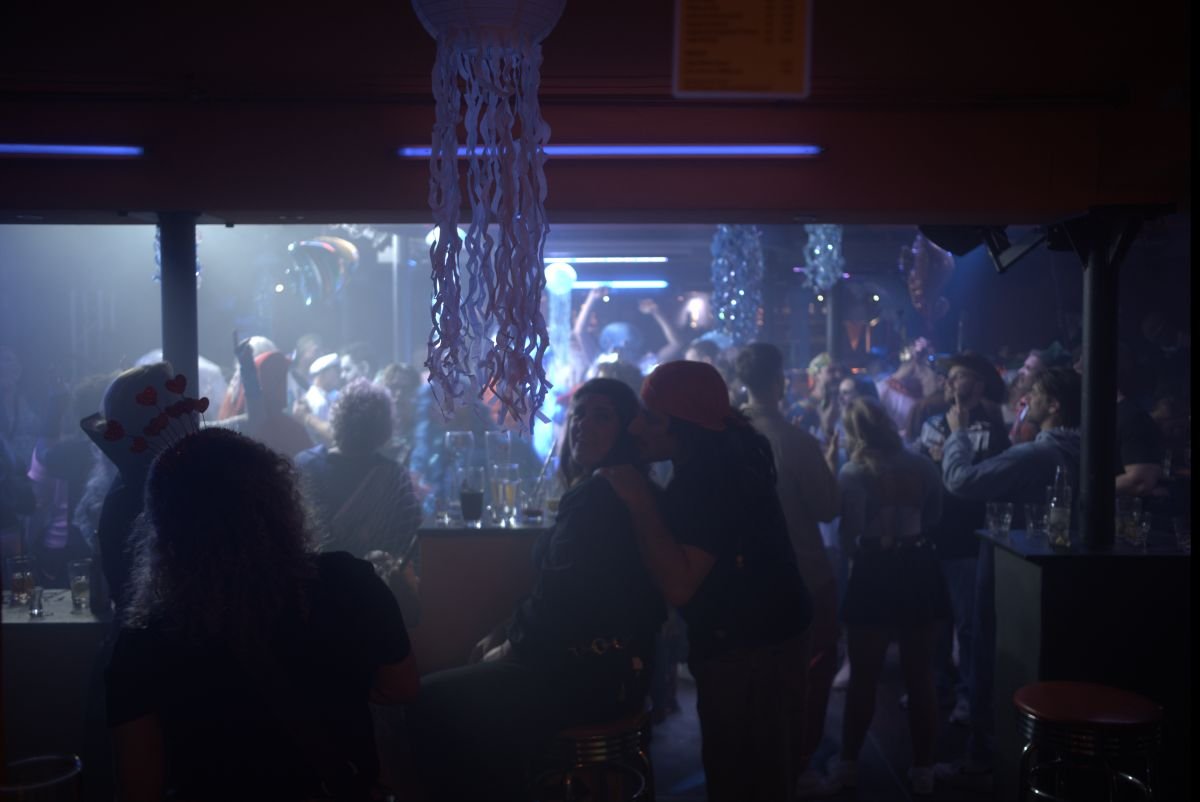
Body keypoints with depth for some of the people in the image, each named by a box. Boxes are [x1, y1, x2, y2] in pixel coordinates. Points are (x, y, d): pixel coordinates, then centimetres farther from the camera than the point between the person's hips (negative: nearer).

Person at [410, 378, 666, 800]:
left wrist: (512, 646, -5)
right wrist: (507, 633, 7)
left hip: (591, 673, -11)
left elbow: (564, 597, -21)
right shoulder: (598, 491, 15)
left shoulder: (597, 495, -17)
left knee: (432, 700, -6)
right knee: (461, 685, 23)